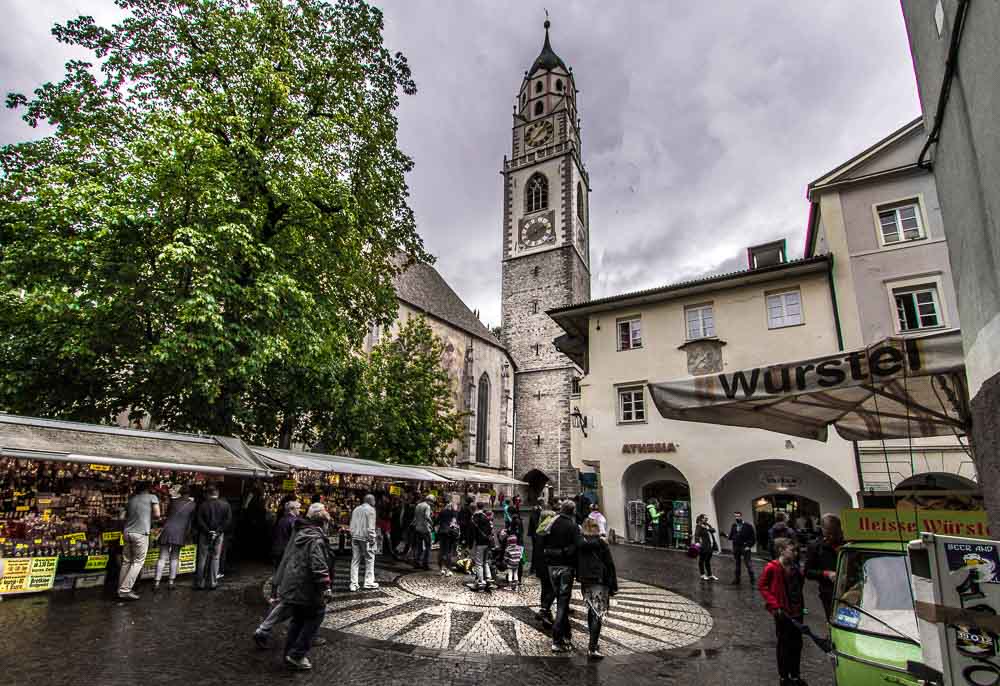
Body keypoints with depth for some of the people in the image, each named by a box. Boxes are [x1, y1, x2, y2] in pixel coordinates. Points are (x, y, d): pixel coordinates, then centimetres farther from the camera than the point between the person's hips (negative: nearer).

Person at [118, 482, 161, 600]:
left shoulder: (131, 499, 16)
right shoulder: (152, 497, 1)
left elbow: (126, 516, 19)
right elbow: (157, 515, -6)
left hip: (127, 532, 6)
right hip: (141, 533, -5)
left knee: (126, 561, 14)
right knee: (138, 562, 1)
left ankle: (120, 589, 17)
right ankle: (125, 590, -4)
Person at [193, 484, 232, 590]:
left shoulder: (203, 505, -5)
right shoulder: (225, 505, 0)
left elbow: (198, 520, -12)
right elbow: (228, 519, -6)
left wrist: (207, 531, -8)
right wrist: (219, 530, -6)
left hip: (205, 535, -1)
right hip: (219, 535, 1)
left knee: (202, 558, 9)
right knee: (215, 558, 9)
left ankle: (200, 583, 14)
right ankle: (213, 583, 11)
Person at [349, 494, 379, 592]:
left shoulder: (356, 509, 14)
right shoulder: (370, 509, -7)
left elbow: (351, 525, 14)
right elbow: (370, 527, -12)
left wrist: (353, 536, 18)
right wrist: (372, 539, -7)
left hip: (355, 537, 6)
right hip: (365, 537, -6)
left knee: (355, 560, 9)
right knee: (369, 560, 4)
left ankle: (353, 584, 9)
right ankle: (369, 583, 6)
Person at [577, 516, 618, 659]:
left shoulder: (579, 544, 4)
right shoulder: (602, 543, -7)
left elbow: (576, 563, 9)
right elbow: (610, 564, -5)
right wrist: (613, 585, 0)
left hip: (585, 582, 5)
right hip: (600, 582, -5)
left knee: (591, 611, 18)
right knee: (598, 614, -4)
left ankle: (593, 643, 26)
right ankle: (593, 648, -10)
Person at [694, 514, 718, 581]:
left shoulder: (708, 525, 17)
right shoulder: (698, 526, -8)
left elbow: (713, 530, 5)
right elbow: (697, 535, -18)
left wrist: (707, 528, -11)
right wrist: (697, 542, -33)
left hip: (710, 546, 7)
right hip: (703, 546, -7)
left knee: (708, 561, 15)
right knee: (702, 560, 4)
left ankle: (710, 575, 21)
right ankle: (703, 575, 13)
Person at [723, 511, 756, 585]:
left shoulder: (748, 526, -8)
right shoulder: (734, 525, 5)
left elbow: (753, 537, -6)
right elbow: (731, 536, 8)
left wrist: (749, 546, -11)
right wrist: (726, 536, -12)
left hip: (745, 547, -4)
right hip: (736, 547, 4)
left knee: (748, 563, -5)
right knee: (737, 563, 12)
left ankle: (752, 578, 11)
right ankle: (736, 579, 21)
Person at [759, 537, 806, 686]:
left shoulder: (794, 566, -1)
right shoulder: (772, 567, -19)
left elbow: (798, 587, 11)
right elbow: (762, 586, -13)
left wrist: (801, 606, 6)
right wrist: (774, 605, -16)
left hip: (796, 611, 6)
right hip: (783, 612, -5)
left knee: (797, 644, 15)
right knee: (784, 644, 9)